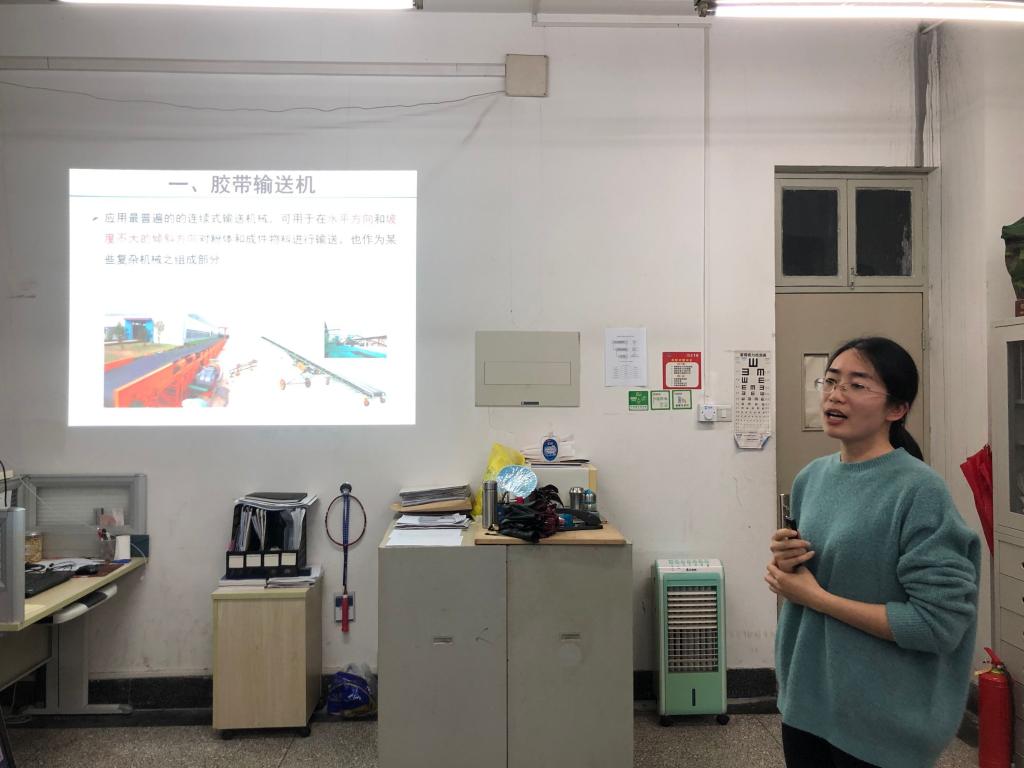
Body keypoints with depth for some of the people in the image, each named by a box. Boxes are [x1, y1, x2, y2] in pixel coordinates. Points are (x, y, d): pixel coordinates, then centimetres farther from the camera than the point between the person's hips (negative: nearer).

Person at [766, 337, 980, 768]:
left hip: (881, 723, -6)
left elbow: (940, 624, -22)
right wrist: (784, 564, -9)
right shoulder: (810, 477, 1)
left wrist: (817, 598, -20)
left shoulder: (919, 490, -19)